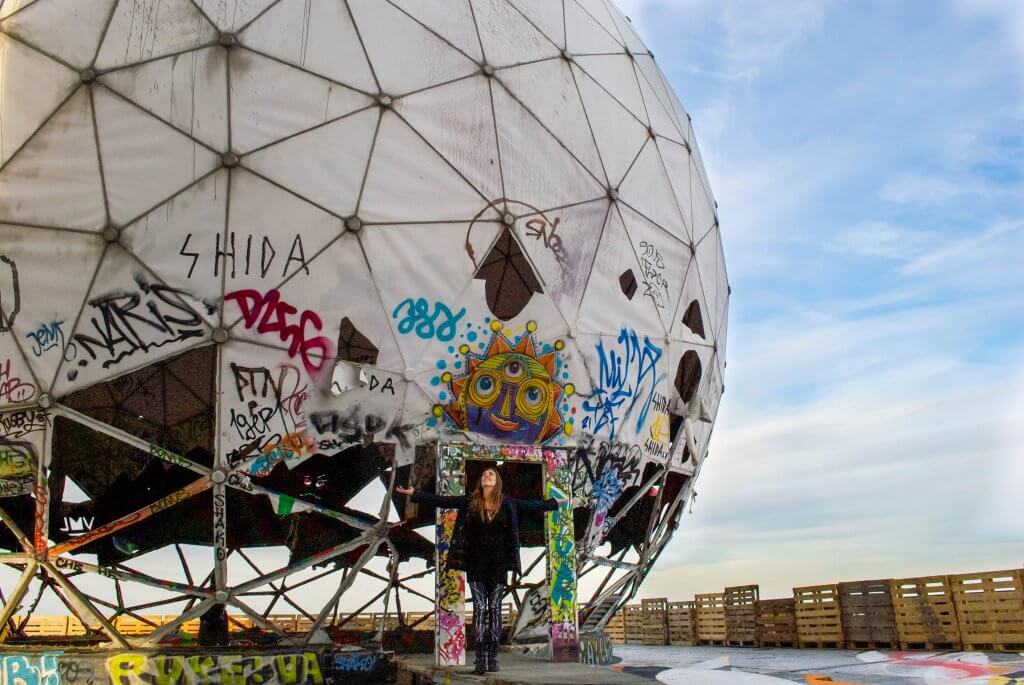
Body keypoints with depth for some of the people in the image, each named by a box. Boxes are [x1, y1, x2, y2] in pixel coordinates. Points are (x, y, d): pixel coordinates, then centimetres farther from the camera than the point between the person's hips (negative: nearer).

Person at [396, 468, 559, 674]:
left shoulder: (507, 503, 3)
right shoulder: (469, 501, 2)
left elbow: (532, 505, 10)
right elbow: (441, 501, 1)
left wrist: (555, 503, 12)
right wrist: (415, 494, -3)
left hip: (498, 565, 0)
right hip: (476, 565, 0)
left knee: (495, 609, 3)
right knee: (479, 608, -2)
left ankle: (493, 657, 7)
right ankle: (481, 658, -1)